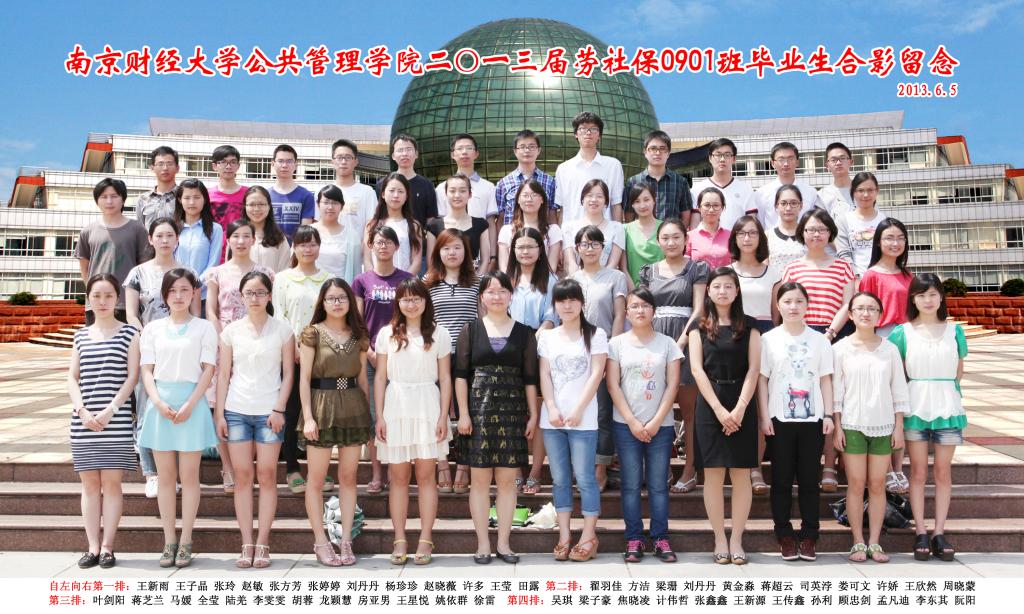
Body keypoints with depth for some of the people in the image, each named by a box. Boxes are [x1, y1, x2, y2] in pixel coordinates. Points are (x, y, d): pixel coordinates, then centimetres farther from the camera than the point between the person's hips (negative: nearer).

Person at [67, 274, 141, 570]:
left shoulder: (129, 334, 4)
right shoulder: (81, 335, 14)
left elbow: (132, 377, -3)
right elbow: (72, 378, 9)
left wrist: (110, 410, -13)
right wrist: (83, 412, -6)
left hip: (116, 421, -3)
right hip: (83, 421, 3)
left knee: (111, 482, -1)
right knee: (89, 482, 5)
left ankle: (107, 547, 3)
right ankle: (93, 547, 10)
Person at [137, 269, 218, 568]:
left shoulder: (204, 328, 4)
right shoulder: (153, 328, 11)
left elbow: (208, 369, -1)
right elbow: (146, 370, 6)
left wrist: (190, 404, -13)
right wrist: (158, 402, -10)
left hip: (191, 401, -2)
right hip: (160, 403, 2)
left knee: (188, 475, 1)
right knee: (165, 476, 5)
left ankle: (185, 541, 8)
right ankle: (169, 540, 13)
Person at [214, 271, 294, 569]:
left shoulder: (282, 330, 2)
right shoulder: (232, 330, 7)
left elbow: (288, 374, 1)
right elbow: (223, 375, 7)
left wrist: (279, 409, -7)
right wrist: (219, 413, 2)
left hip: (269, 412, -2)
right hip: (236, 410, 2)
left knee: (267, 475, -1)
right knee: (242, 476, 3)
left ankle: (262, 543, 6)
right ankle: (247, 544, 9)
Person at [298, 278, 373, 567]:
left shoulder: (358, 335, 9)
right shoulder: (313, 333, -1)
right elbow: (304, 378, -4)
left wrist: (368, 413, 9)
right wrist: (308, 417, -10)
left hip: (353, 407, 3)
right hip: (322, 405, -3)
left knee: (348, 476, 6)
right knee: (316, 478, 1)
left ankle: (346, 541, 14)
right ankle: (320, 542, 11)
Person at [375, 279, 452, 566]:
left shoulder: (439, 334, 5)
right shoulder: (387, 334, 7)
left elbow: (445, 378, 4)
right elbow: (380, 377, 7)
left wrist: (443, 416, -3)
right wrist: (379, 416, 0)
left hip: (427, 409, -1)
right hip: (396, 408, 1)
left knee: (426, 475, 1)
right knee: (398, 477, 4)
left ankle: (425, 540, 7)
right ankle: (399, 540, 11)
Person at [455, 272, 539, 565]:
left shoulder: (524, 333, 7)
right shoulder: (471, 330, 5)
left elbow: (530, 378, 7)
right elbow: (461, 374, 2)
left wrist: (533, 415, 2)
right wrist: (463, 413, -5)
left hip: (512, 410, 1)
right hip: (479, 409, -1)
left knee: (507, 479, 4)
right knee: (480, 478, 2)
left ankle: (503, 542, 13)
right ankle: (483, 543, 10)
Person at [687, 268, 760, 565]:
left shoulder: (748, 326, 8)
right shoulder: (699, 326, 7)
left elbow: (753, 370, 0)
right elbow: (697, 369, -2)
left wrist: (739, 409, -11)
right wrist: (719, 409, -12)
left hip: (742, 405, 0)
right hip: (710, 404, 0)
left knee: (741, 474, 0)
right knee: (713, 474, 0)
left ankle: (736, 540, 9)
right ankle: (719, 540, 8)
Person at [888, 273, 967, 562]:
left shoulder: (954, 331, 5)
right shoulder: (903, 332, 1)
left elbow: (959, 371, 11)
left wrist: (941, 388, 3)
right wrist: (917, 387, 0)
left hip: (947, 405, 1)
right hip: (915, 406, -1)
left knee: (943, 471, 5)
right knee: (918, 471, 3)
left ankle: (939, 532, 12)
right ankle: (921, 532, 9)